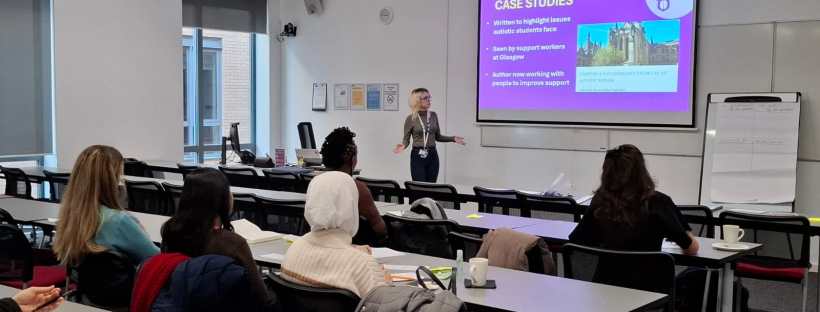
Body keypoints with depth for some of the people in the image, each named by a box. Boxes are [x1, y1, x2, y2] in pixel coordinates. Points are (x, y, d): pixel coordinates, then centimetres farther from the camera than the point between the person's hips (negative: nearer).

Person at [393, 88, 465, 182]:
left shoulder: (433, 115, 5)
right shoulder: (411, 118, -6)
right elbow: (406, 140, -2)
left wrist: (453, 139, 2)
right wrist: (403, 146, -24)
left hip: (432, 155, 4)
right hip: (417, 156, -4)